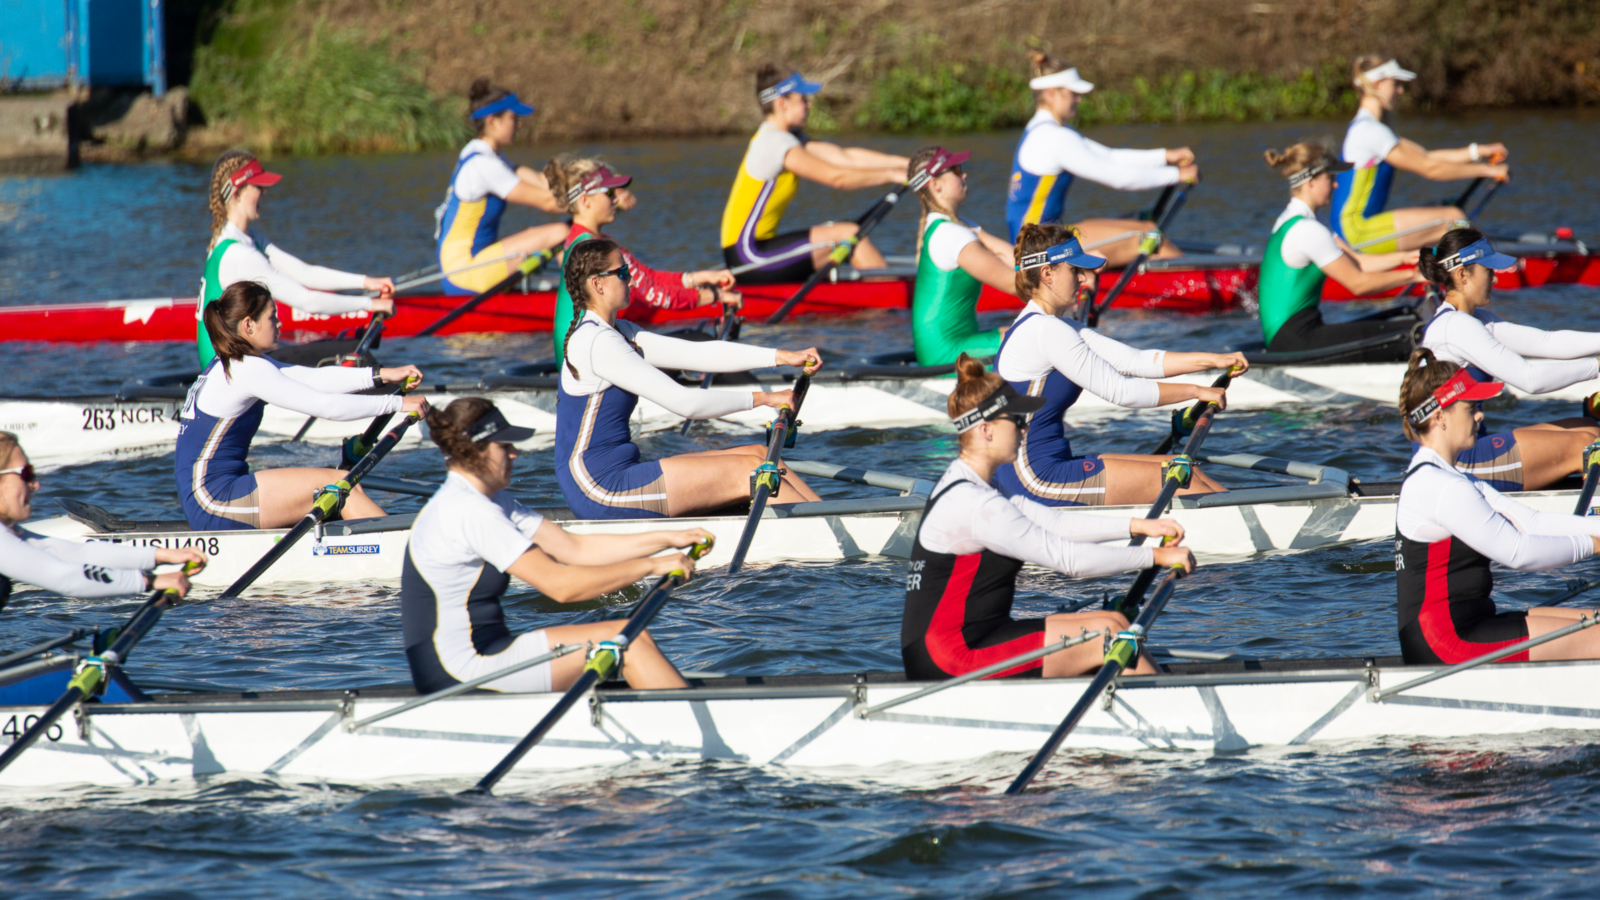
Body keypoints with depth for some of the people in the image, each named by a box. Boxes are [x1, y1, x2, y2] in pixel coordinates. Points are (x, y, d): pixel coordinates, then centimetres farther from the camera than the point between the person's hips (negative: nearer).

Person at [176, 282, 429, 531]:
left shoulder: (227, 364, 14)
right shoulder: (248, 370, -15)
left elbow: (313, 378, 14)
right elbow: (325, 406, -15)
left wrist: (381, 376, 8)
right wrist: (397, 403, -7)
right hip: (215, 501, -10)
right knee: (343, 484, -8)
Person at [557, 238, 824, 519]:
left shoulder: (617, 333, 16)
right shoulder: (597, 342, -17)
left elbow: (697, 353, 12)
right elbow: (683, 403, -18)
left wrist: (782, 357, 5)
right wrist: (761, 398, -9)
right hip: (600, 488, -10)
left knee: (759, 455, 5)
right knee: (747, 470, -11)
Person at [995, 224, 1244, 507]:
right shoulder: (1045, 331, -17)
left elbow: (1133, 361, 11)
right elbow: (1120, 391, -16)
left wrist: (1212, 360, 3)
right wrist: (1195, 391, -6)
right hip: (1037, 480, -10)